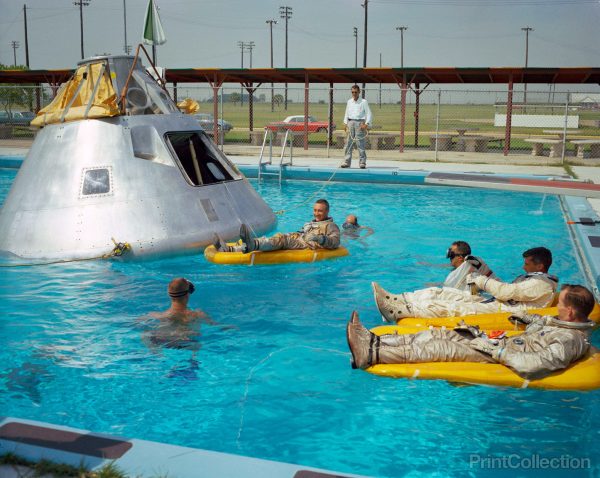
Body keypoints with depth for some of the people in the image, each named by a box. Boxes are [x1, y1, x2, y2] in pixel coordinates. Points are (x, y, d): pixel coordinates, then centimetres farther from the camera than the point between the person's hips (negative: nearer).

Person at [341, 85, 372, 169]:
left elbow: (369, 114, -3)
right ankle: (346, 162, 4)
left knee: (360, 143, -6)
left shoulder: (363, 102, 0)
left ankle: (362, 162, -1)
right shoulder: (349, 102, 14)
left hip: (359, 123, -4)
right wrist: (345, 123, 8)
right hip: (350, 122, 4)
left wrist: (366, 124, -14)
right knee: (348, 144, 2)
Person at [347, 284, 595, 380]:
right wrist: (529, 318, 33)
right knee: (438, 334, -2)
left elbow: (535, 365, -33)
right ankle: (375, 342, -8)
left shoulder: (570, 340, -21)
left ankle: (371, 354, -25)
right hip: (504, 344, 10)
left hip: (500, 358, -10)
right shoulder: (568, 323, 8)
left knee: (441, 348, -20)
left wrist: (498, 351, -27)